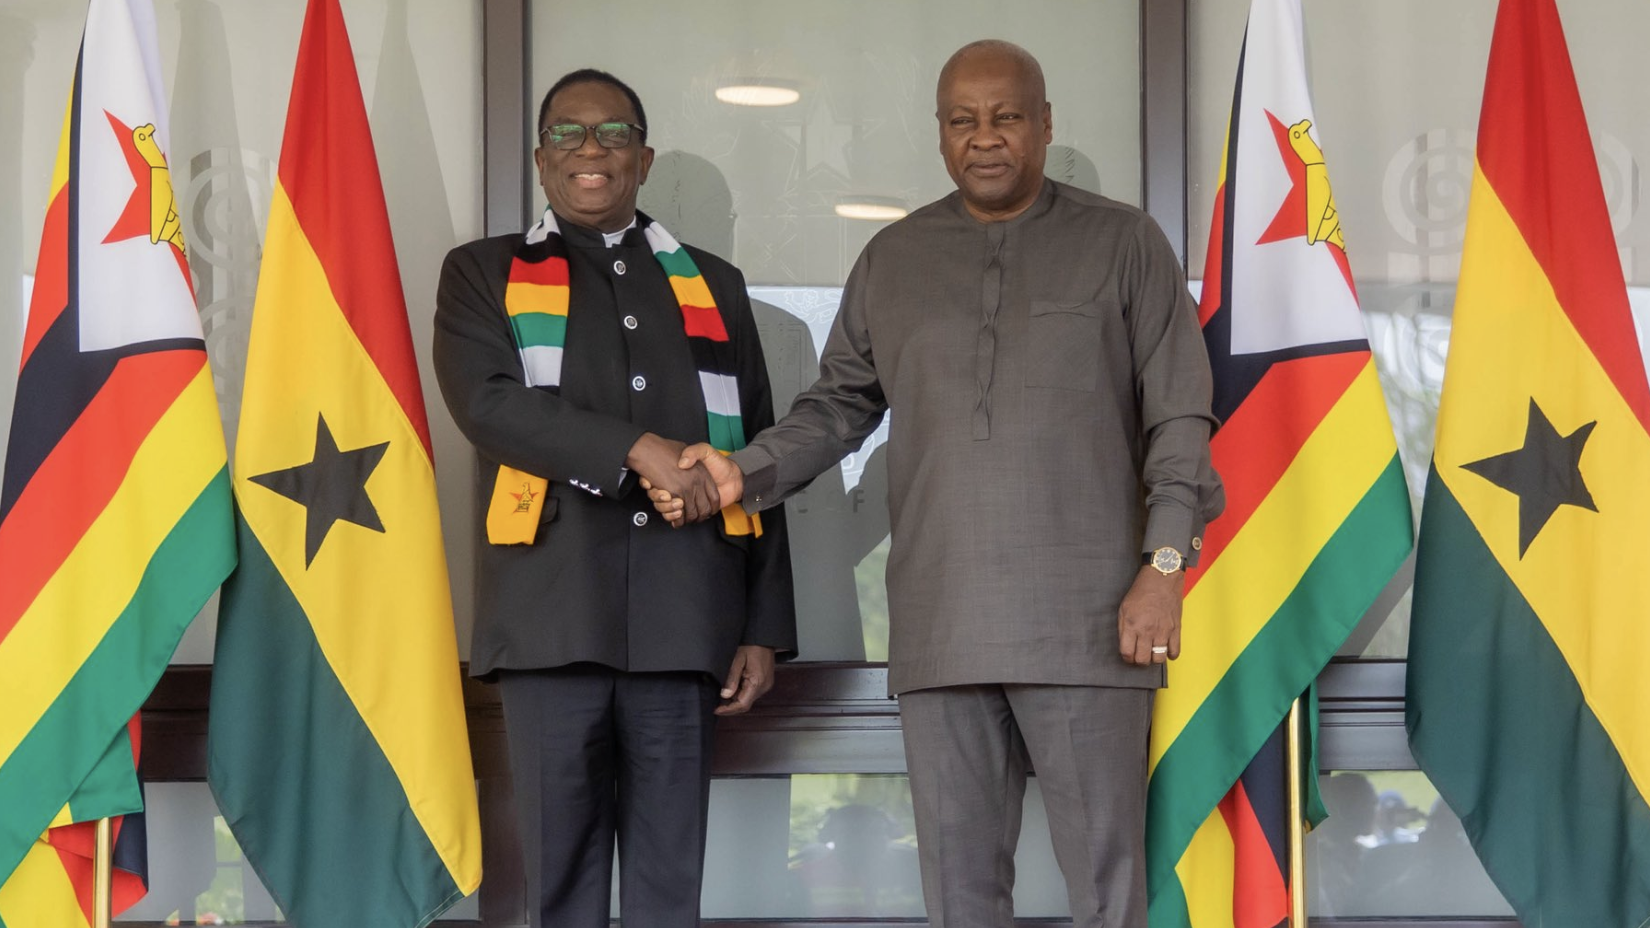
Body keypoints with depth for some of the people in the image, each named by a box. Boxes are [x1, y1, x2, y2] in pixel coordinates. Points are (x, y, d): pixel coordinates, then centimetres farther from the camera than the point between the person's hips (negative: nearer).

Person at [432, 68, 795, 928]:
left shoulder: (712, 285, 19)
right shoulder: (483, 273, 13)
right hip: (553, 617, -1)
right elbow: (487, 403, -6)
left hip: (683, 620, 2)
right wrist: (636, 450, -16)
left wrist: (764, 628, 8)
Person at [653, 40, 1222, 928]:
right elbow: (839, 403, 15)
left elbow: (1179, 418, 1)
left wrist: (1164, 563, -8)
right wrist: (745, 474, -2)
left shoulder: (1123, 243, 4)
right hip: (940, 625, 3)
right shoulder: (892, 259, 13)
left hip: (1084, 620, -3)